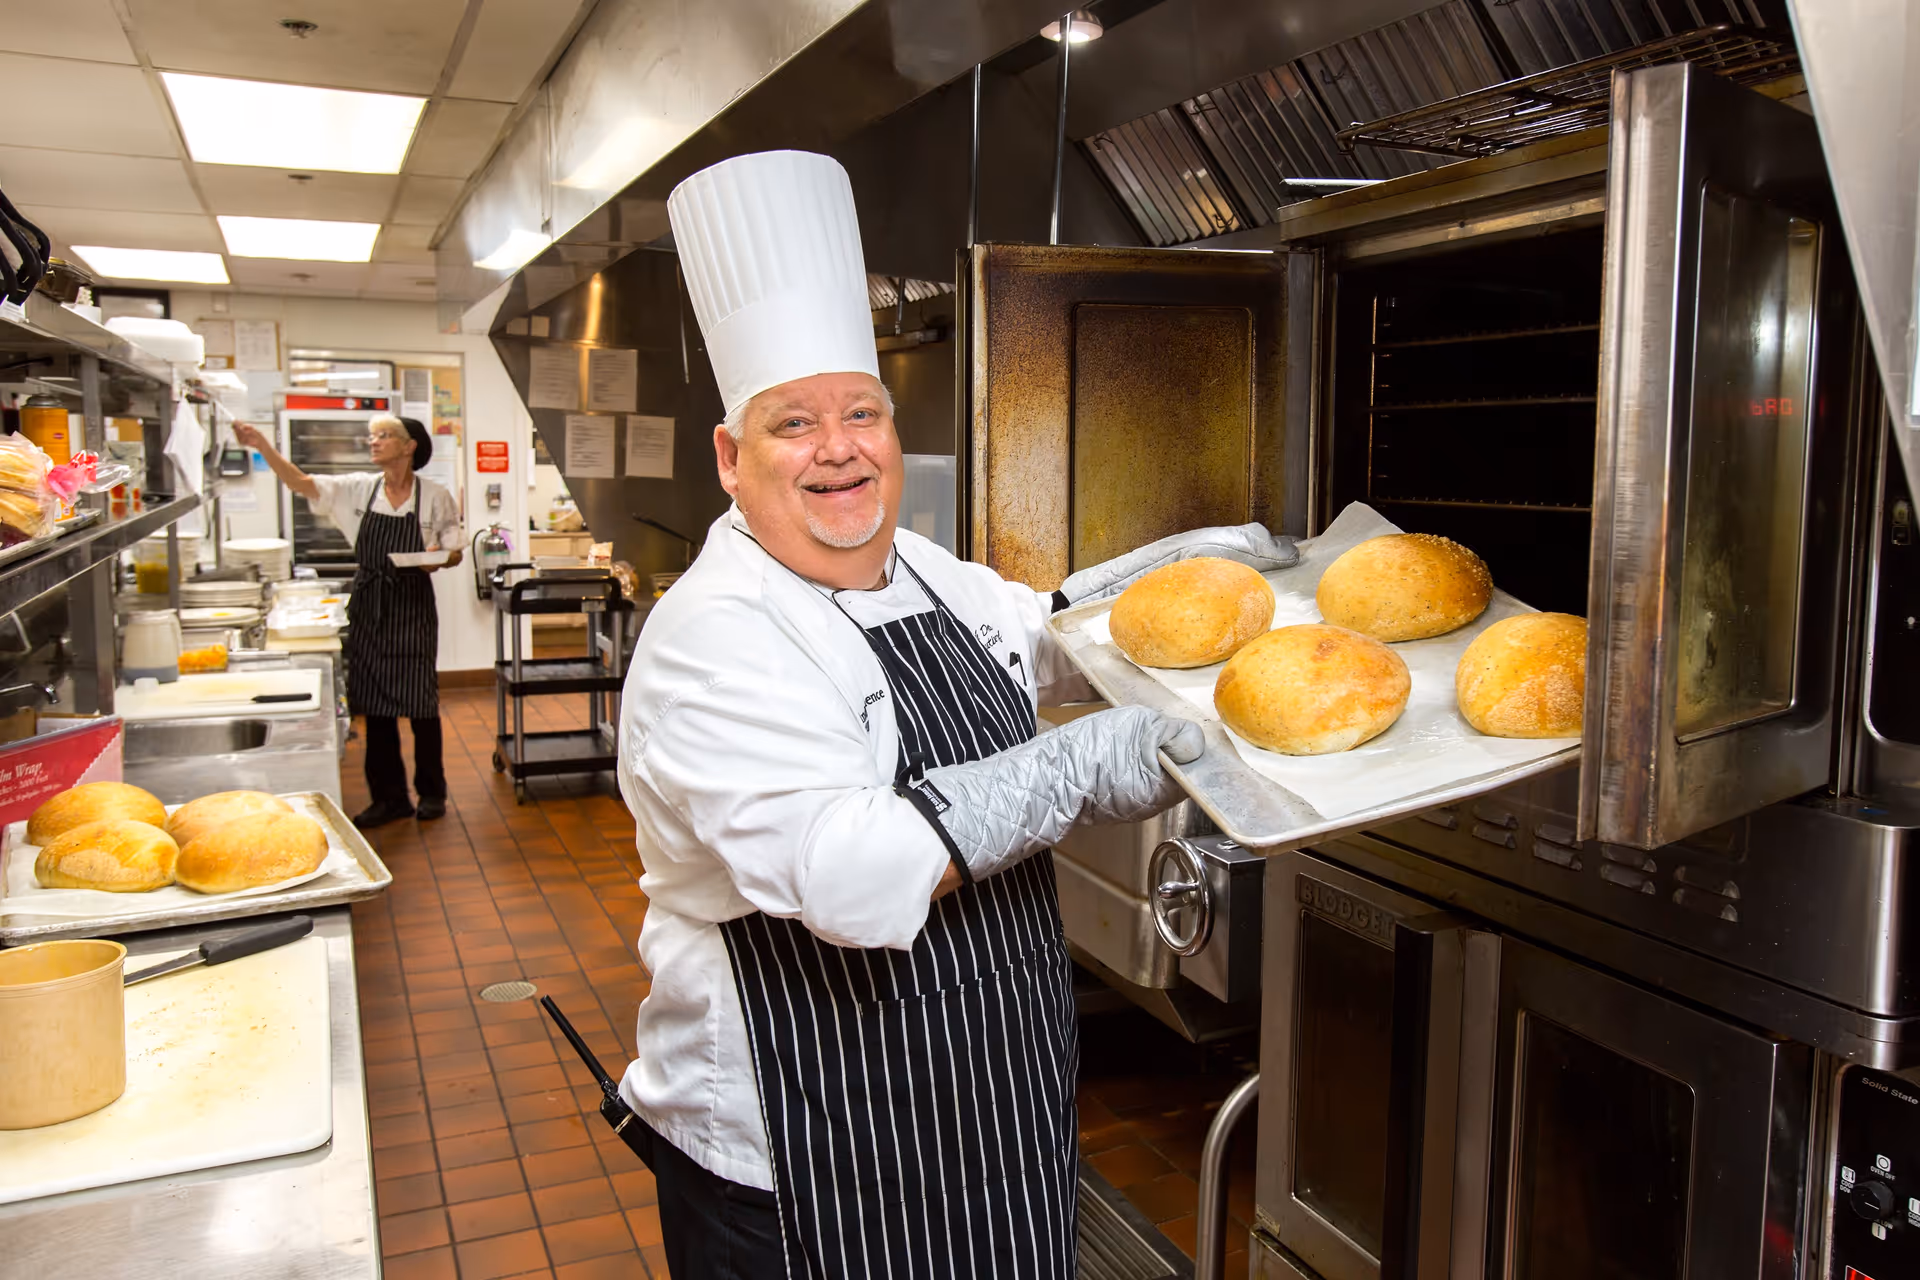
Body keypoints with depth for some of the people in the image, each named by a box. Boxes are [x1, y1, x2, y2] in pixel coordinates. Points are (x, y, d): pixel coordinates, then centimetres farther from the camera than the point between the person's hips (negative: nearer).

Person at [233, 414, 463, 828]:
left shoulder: (435, 497, -3)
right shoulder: (358, 489, 2)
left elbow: (455, 552, 4)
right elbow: (302, 483, -7)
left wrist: (438, 558, -19)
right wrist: (262, 446, -20)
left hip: (413, 611, -3)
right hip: (368, 611, 3)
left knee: (421, 705, 3)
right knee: (375, 706, 7)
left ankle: (431, 792, 19)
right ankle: (389, 797, 18)